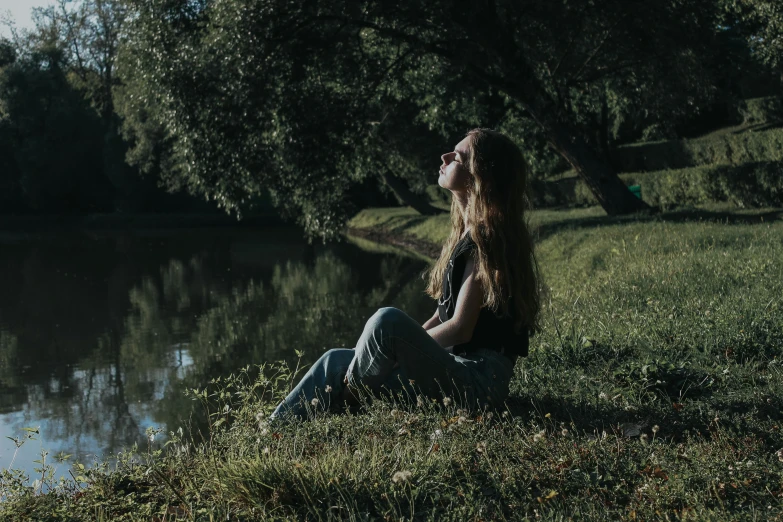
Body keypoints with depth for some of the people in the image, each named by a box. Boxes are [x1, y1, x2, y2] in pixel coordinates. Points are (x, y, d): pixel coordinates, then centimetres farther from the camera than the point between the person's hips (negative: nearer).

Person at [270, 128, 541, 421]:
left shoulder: (487, 240, -12)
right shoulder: (466, 233, 16)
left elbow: (461, 327, -16)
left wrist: (405, 346, -7)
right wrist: (405, 345, 5)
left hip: (480, 378, -10)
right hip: (454, 367, 10)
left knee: (389, 320, -31)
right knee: (337, 360, 2)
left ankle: (345, 400, -9)